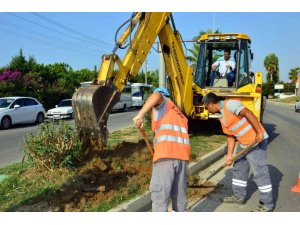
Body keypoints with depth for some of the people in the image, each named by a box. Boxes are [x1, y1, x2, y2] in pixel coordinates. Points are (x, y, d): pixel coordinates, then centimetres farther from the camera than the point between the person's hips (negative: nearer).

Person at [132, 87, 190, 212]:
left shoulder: (163, 102, 14)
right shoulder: (178, 114, 34)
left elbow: (156, 95, -13)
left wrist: (141, 114, -22)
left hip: (166, 152, -7)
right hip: (182, 153, 7)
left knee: (159, 193, -6)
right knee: (179, 191, 17)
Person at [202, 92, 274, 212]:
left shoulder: (229, 104, -15)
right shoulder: (222, 118, 13)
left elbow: (248, 113, -26)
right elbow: (230, 136, 13)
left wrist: (259, 132, -30)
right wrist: (229, 155, 7)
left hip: (256, 141, -10)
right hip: (243, 143, 10)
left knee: (259, 172, -3)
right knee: (239, 169, 18)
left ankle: (267, 203, 9)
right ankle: (239, 196, 34)